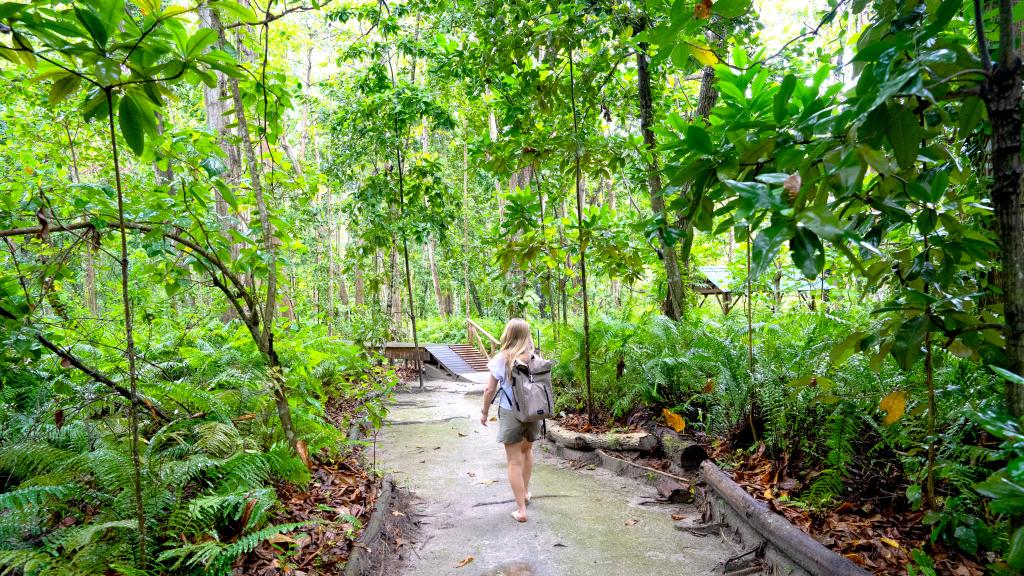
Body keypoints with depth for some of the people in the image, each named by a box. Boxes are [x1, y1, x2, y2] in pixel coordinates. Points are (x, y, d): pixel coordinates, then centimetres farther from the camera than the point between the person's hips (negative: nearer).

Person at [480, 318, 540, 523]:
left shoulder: (501, 359, -10)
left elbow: (489, 389, -8)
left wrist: (485, 411, 7)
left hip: (510, 414, -3)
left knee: (515, 461, 6)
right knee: (527, 450, 28)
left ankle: (521, 509, 7)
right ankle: (525, 492, 41)